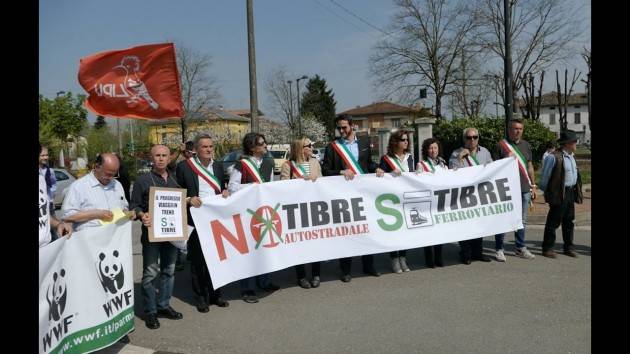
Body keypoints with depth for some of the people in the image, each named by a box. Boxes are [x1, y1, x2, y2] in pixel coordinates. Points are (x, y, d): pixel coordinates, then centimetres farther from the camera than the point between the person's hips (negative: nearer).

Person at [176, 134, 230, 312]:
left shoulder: (218, 166, 10)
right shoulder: (184, 166, -4)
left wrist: (226, 192, -2)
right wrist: (189, 200, -19)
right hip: (196, 220, -4)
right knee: (197, 260, 6)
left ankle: (215, 294, 24)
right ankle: (200, 297, 18)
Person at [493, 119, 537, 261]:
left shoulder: (526, 145, 13)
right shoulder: (501, 145, -4)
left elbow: (530, 166, 16)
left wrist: (533, 185, 14)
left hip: (524, 189, 5)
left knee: (522, 220, 12)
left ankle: (520, 248, 24)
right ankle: (499, 249, 10)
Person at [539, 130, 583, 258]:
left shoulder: (572, 156, 12)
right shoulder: (554, 157, -16)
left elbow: (576, 175, 18)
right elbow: (545, 176, -11)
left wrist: (577, 192, 14)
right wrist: (546, 192, -5)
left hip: (571, 193, 8)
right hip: (559, 194, -8)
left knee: (569, 221, 15)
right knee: (553, 222, -1)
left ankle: (569, 247, 27)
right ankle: (547, 248, 9)